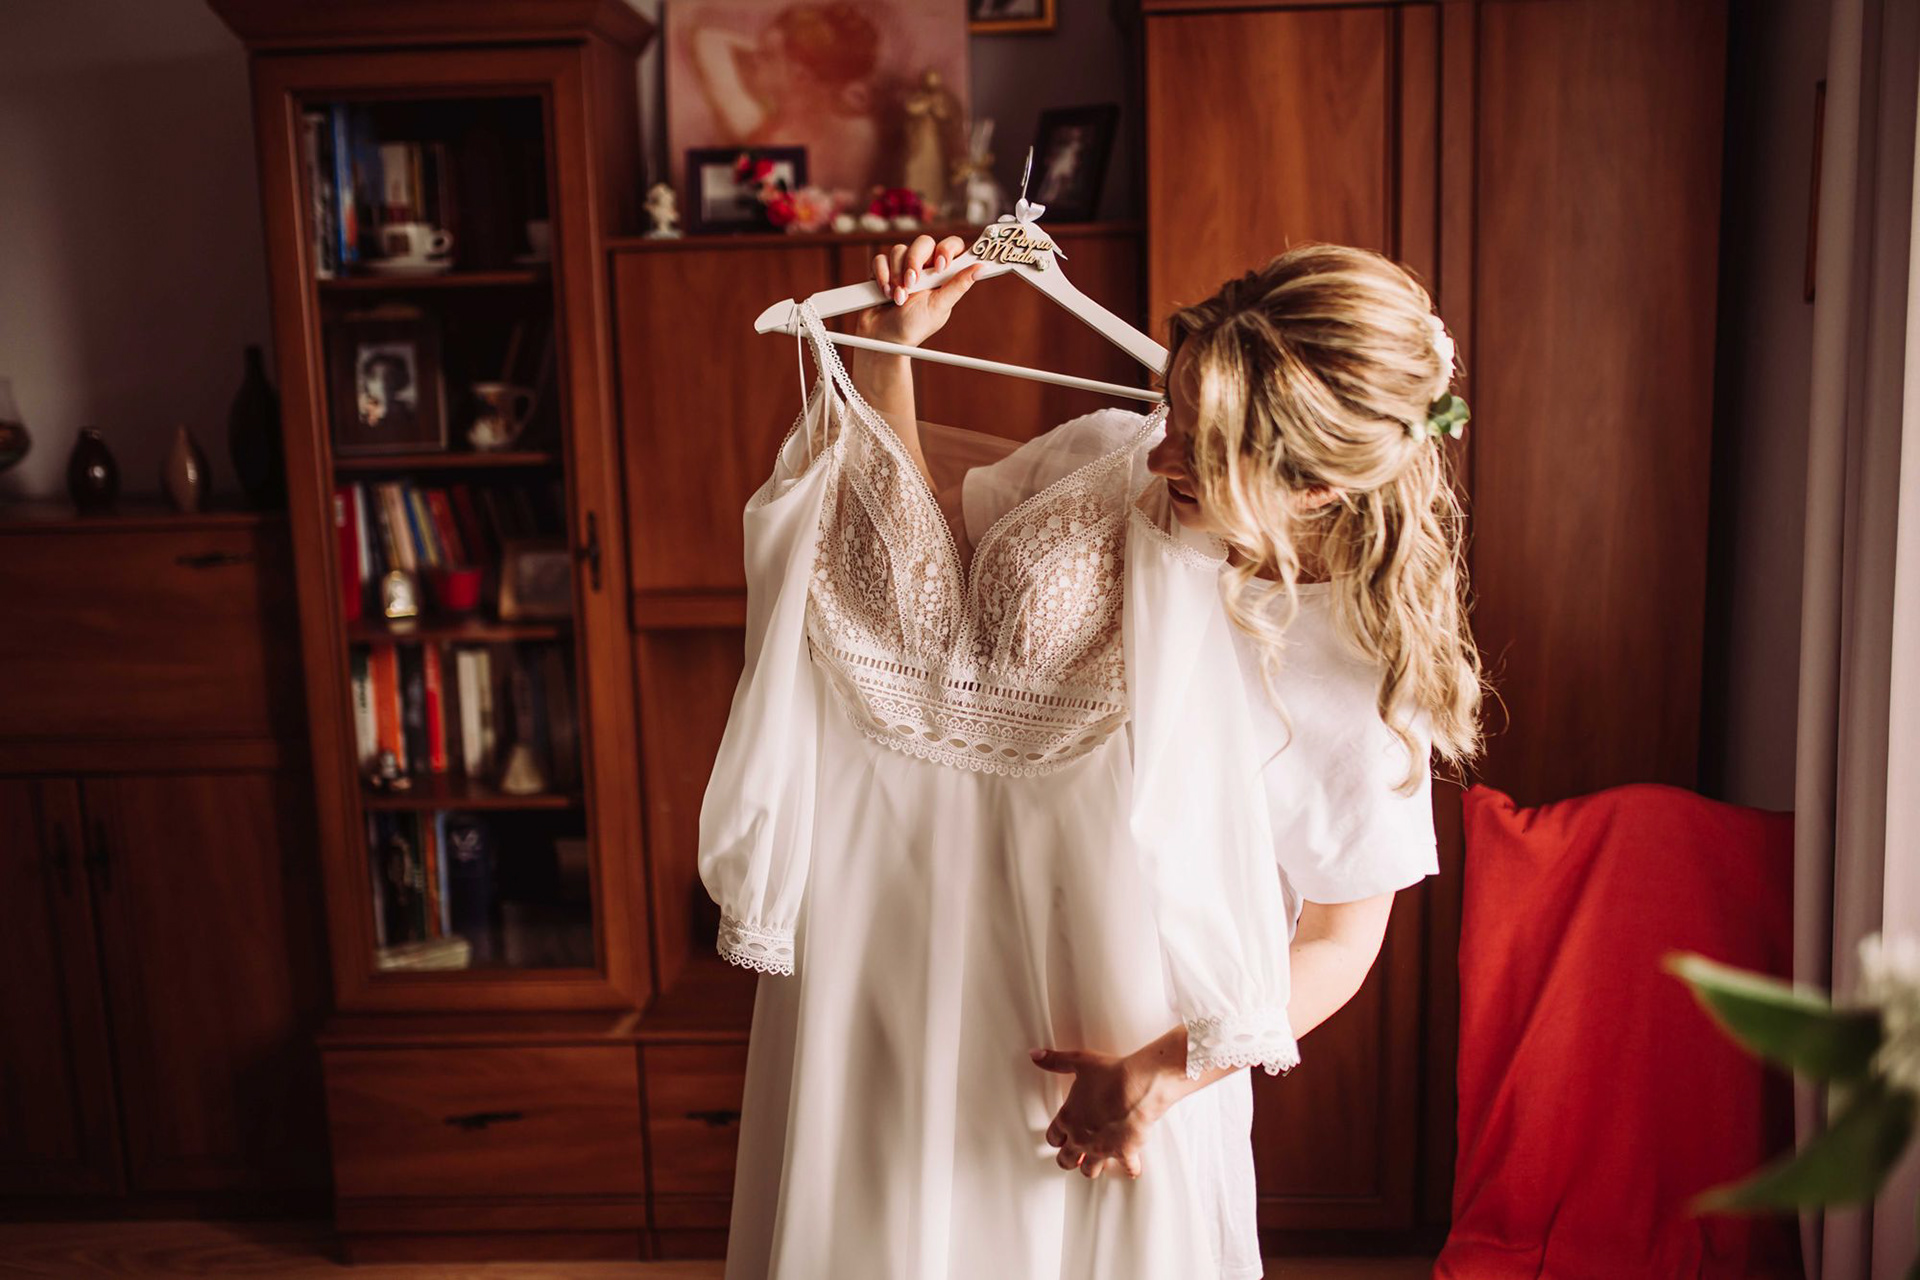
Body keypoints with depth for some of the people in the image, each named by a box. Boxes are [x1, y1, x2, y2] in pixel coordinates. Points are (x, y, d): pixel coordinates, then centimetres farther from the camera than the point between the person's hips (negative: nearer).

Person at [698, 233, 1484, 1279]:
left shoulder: (1365, 680, -19)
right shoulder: (1106, 458, -11)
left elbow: (1339, 944, -9)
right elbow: (928, 546, 4)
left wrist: (1165, 1074, -17)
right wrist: (885, 361, -8)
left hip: (1121, 1035, -3)